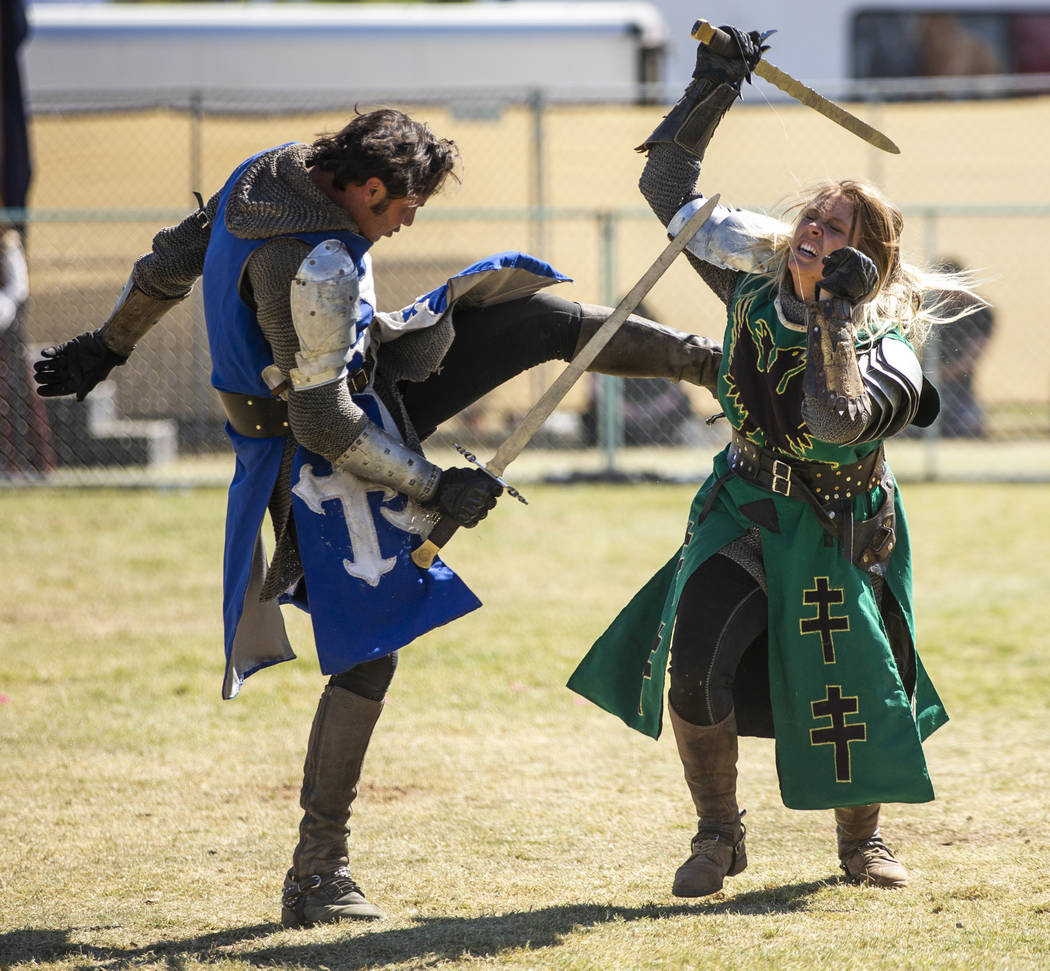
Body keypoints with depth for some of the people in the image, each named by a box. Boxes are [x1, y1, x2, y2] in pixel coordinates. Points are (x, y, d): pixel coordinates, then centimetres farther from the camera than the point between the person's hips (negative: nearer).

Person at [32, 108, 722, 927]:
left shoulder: (270, 174, -9)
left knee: (536, 317, 5)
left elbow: (177, 253, 7)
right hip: (327, 458, -9)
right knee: (368, 651, -6)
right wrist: (434, 488, -20)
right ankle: (318, 874, 1)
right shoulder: (314, 270, -35)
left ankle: (705, 358, 23)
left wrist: (110, 343, 22)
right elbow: (324, 425, -30)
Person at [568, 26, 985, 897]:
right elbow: (667, 187, -3)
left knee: (858, 693, -2)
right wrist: (710, 94, -12)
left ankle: (862, 839, 27)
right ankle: (719, 836, 7)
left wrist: (836, 315, -41)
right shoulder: (754, 281, -9)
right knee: (695, 670, -14)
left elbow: (838, 423, -40)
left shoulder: (883, 343, -20)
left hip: (839, 534, -2)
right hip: (743, 516, 2)